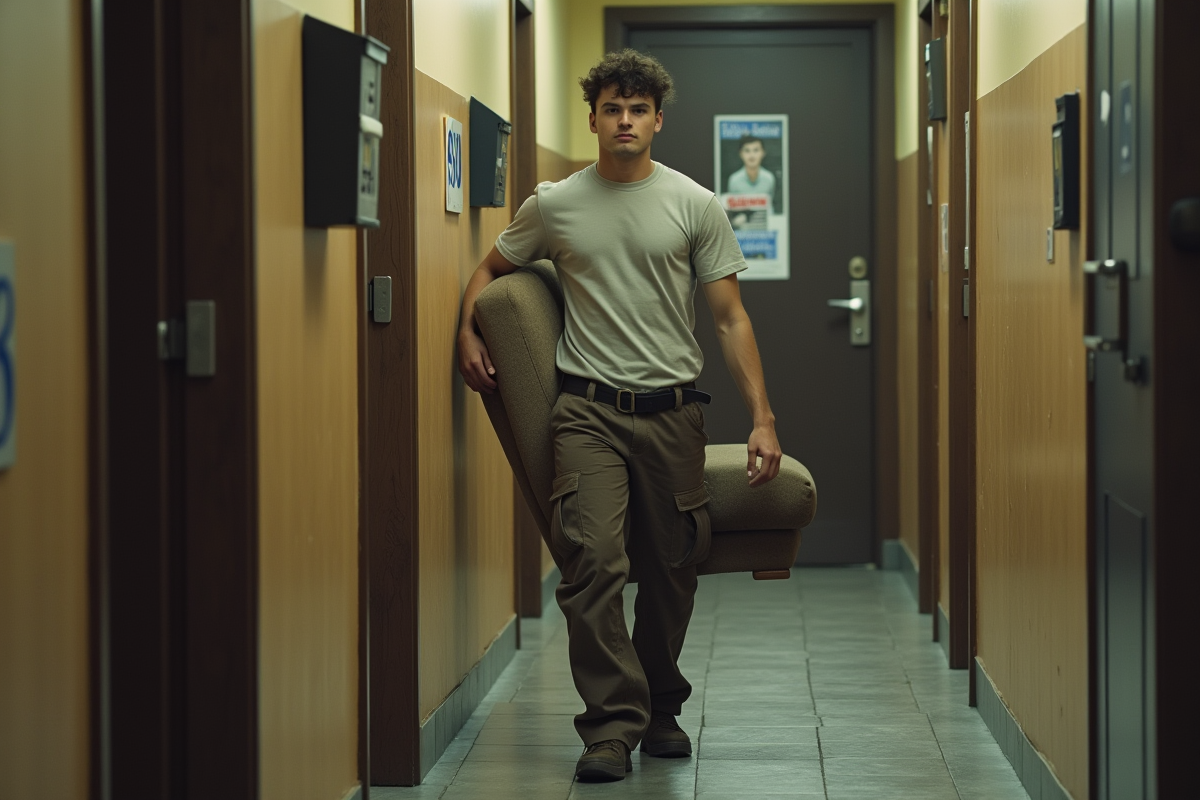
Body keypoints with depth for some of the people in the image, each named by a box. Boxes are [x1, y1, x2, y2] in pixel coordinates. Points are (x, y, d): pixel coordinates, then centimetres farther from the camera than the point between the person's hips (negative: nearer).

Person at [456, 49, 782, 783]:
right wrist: (469, 330, 1)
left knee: (672, 569, 9)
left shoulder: (695, 206, 3)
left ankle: (660, 710, 28)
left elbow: (731, 318, 2)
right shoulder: (555, 206, 5)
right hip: (589, 411, -1)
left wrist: (762, 418, -5)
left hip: (673, 411, 1)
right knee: (594, 558, -16)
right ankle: (613, 725, -14)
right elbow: (491, 269, 21)